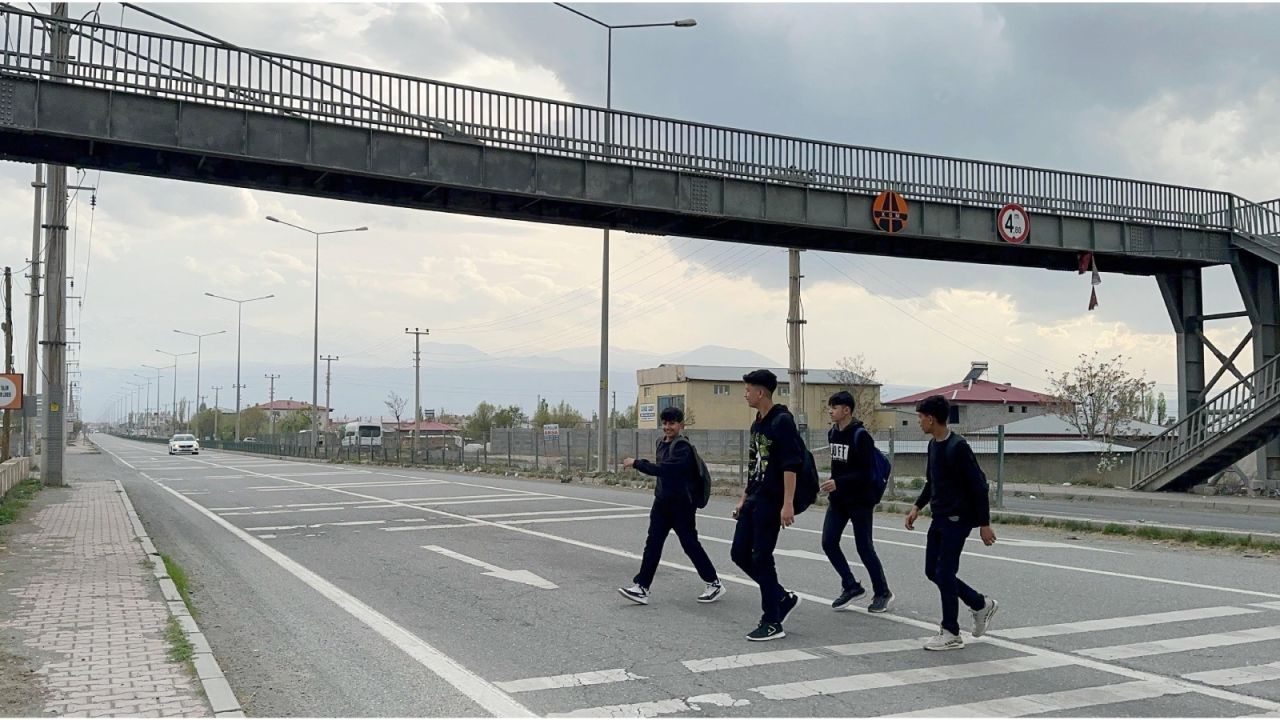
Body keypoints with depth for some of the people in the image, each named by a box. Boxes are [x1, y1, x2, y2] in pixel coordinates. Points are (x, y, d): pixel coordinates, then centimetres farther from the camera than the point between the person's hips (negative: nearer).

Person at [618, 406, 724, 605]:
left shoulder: (683, 447, -17)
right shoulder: (662, 443, 11)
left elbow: (663, 469, -27)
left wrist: (636, 463, -22)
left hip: (681, 504, -8)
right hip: (662, 502, 8)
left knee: (690, 544, 2)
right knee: (652, 544, 1)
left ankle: (715, 584, 17)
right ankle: (641, 588, 1)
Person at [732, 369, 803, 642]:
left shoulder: (782, 421, -14)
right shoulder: (757, 424, 14)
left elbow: (791, 465, -19)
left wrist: (788, 504, -24)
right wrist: (744, 498, 21)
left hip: (771, 502, -9)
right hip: (753, 501, 9)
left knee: (762, 559, -5)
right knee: (739, 553, 9)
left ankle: (772, 623, 7)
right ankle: (783, 598, 22)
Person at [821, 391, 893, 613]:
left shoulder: (860, 436, -17)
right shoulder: (832, 433, 6)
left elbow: (867, 471, -21)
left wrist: (839, 483, -25)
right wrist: (834, 484, 14)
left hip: (860, 500, -7)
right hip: (838, 499, 7)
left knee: (864, 547, 0)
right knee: (828, 542, 1)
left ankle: (883, 593, 16)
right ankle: (851, 586, 16)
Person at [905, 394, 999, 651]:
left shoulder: (958, 447, -18)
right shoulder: (933, 445, 9)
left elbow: (978, 485, -17)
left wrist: (984, 523, -16)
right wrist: (917, 506, 13)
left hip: (957, 519, -9)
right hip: (939, 518, 9)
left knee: (944, 573, -6)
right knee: (932, 571, 10)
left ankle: (951, 634, 6)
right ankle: (981, 605, 26)